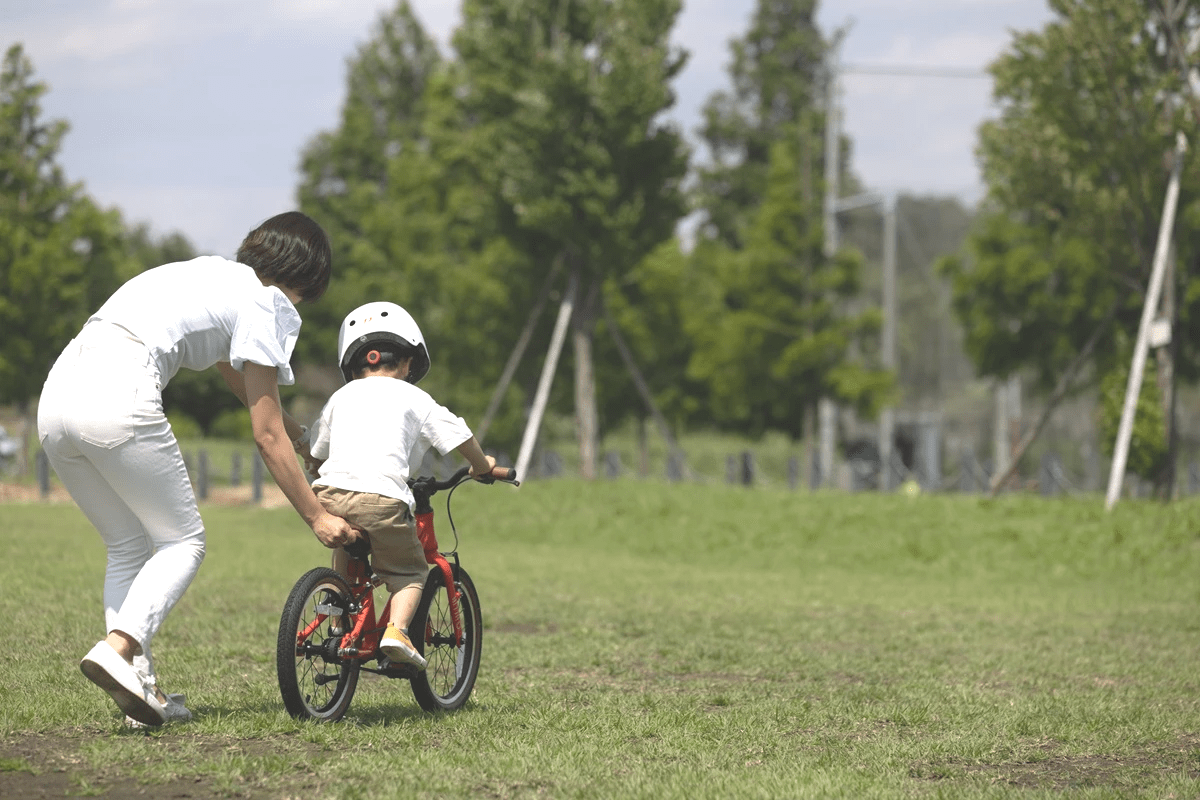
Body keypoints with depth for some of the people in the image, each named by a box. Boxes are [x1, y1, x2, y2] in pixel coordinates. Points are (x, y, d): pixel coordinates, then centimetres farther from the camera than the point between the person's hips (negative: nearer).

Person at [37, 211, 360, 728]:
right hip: (118, 399, -8)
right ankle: (118, 648, -15)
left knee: (128, 547, 17)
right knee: (182, 542, 6)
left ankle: (138, 687, 9)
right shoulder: (261, 306, 4)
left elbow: (237, 375, 46)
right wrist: (316, 517, 10)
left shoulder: (213, 275, 29)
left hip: (56, 392, 8)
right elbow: (267, 436, 4)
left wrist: (302, 434, 57)